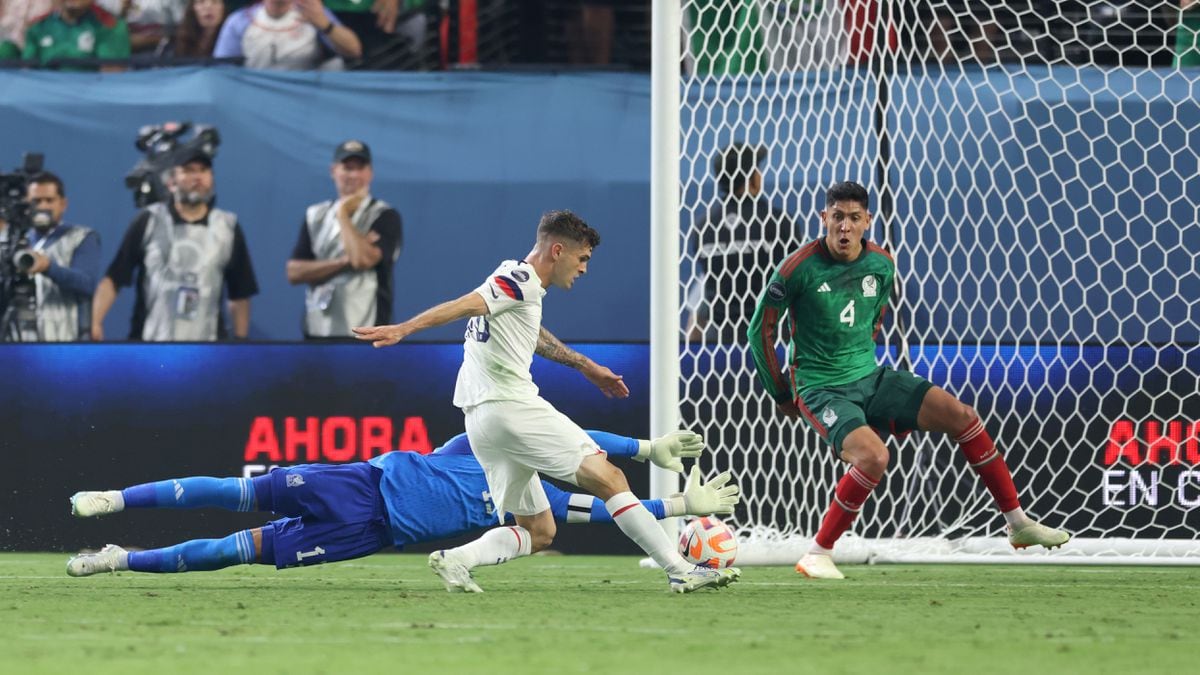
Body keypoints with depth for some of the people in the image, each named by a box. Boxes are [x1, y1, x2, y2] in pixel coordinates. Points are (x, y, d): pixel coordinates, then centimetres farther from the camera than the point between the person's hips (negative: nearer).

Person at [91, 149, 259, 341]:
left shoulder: (227, 228, 8)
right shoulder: (148, 222, 3)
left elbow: (240, 294, 13)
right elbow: (113, 278, -1)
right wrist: (94, 323, -14)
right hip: (149, 347, -1)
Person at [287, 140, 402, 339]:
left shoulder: (385, 217, -2)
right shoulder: (315, 216, 12)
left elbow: (363, 259, -20)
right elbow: (294, 272, 3)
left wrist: (343, 214, -7)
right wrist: (344, 260, -11)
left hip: (365, 336, -5)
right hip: (318, 333, 5)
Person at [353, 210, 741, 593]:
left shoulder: (516, 281, 23)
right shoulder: (521, 280, -7)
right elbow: (465, 306, -21)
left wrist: (585, 366, 51)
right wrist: (403, 330, -33)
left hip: (480, 419, 10)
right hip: (511, 404, -10)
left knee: (539, 532, 9)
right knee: (609, 478, -10)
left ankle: (455, 560, -9)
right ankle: (681, 571, -15)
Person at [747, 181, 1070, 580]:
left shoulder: (881, 265, 2)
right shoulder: (799, 269, -15)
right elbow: (760, 329, -4)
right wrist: (781, 394, 1)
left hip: (870, 378, 6)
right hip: (820, 389, -6)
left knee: (959, 414, -7)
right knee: (874, 456, -32)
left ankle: (1018, 523, 3)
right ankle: (817, 555, -17)